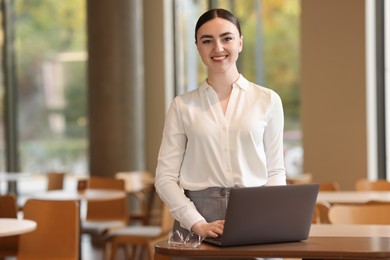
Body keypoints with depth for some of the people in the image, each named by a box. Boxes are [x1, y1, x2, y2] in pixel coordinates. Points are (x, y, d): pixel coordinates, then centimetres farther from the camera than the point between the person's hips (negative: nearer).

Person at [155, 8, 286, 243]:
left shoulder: (268, 100, 5)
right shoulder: (183, 105, 4)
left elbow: (275, 171, 6)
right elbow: (166, 177, 1)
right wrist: (197, 224, -12)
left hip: (254, 216, 0)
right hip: (199, 214, 0)